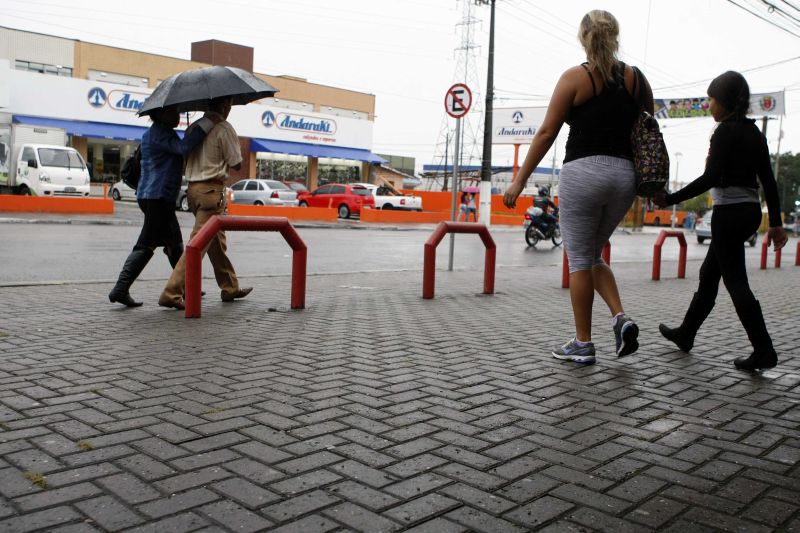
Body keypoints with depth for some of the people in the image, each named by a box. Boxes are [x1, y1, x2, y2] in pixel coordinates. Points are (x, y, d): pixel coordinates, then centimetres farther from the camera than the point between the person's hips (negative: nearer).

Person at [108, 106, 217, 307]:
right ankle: (120, 290, -6)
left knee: (174, 244, 16)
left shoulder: (162, 132, 19)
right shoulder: (158, 133, -13)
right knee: (146, 245, -8)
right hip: (157, 197, -11)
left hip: (162, 198, 11)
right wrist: (207, 123, -24)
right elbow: (183, 148, -27)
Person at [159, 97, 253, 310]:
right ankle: (171, 293, -12)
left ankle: (230, 288, 28)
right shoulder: (224, 128, -9)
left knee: (217, 240, 17)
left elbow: (187, 155, 15)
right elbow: (236, 164, -5)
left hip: (193, 187, 9)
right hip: (212, 190, -9)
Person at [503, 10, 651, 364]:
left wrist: (520, 179, -3)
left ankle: (583, 344, 10)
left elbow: (546, 133, -6)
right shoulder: (637, 79, 10)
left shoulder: (575, 77, -3)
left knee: (579, 259, 4)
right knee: (592, 255, 21)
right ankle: (621, 318, 3)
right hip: (624, 176, 5)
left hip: (583, 172, -5)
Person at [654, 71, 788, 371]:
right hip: (750, 211, 9)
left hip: (729, 212, -9)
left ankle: (764, 351, -8)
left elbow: (710, 178, -20)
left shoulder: (725, 131, -11)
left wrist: (671, 199, -18)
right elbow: (768, 180, 12)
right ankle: (686, 333, 28)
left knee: (735, 282, -6)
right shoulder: (754, 133, 13)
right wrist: (776, 222, 14)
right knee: (709, 274, 17)